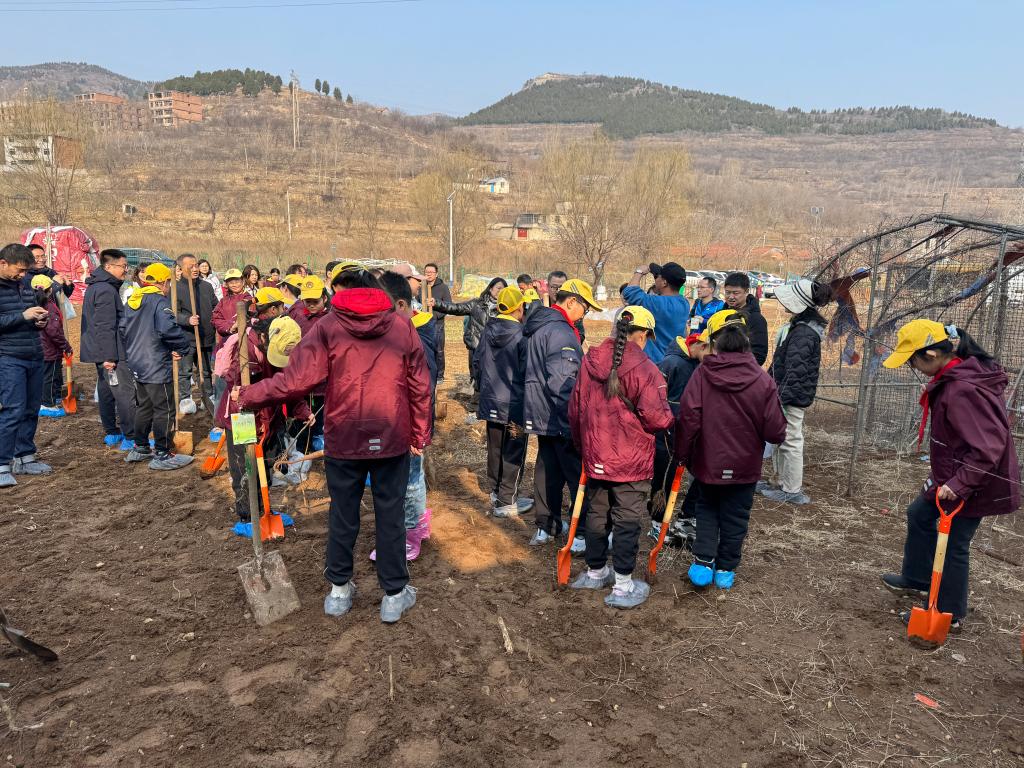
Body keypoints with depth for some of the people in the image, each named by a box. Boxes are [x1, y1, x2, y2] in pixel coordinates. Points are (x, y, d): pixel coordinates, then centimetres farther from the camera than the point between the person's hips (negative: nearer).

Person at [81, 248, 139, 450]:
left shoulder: (95, 287, 16)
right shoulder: (106, 290, -17)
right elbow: (106, 326, -22)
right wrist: (109, 356, -23)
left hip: (100, 352, 11)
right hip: (110, 353, -11)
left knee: (106, 392, 15)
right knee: (126, 394, -9)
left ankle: (111, 434, 23)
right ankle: (131, 438, -8)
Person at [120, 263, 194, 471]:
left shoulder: (133, 300, 12)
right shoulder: (159, 301, -15)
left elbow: (123, 328, 18)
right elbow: (169, 329, -29)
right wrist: (184, 347, -15)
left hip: (137, 365, 9)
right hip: (156, 367, -9)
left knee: (144, 406, 20)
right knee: (165, 410, -1)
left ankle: (139, 448, 29)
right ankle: (162, 455, 2)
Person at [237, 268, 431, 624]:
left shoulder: (329, 327, -6)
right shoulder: (402, 327, -2)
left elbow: (296, 379, -12)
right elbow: (420, 386, 0)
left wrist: (247, 395, 1)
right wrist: (420, 434, 10)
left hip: (344, 439, 0)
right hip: (393, 439, 0)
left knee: (342, 515, 15)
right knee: (390, 516, 10)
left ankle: (339, 591, 29)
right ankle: (395, 595, 19)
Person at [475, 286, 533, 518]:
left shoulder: (488, 331, 2)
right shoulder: (521, 334, -18)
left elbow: (478, 361, 12)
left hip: (491, 401, 6)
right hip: (515, 403, -6)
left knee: (495, 449, 18)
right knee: (514, 453, 3)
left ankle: (495, 493, 31)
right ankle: (507, 502, 7)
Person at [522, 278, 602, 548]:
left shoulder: (535, 327, 12)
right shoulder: (561, 332, -20)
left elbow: (525, 368, 22)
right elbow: (562, 383, -27)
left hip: (540, 413, 10)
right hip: (560, 418, -10)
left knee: (548, 470, 18)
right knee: (579, 475, -1)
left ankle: (545, 526, 27)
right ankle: (583, 535, 4)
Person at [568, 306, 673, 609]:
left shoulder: (590, 361, 0)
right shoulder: (644, 368, -18)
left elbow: (575, 408, 8)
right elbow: (656, 417, -21)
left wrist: (581, 444, 21)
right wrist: (669, 415, 3)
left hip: (595, 457, 6)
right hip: (631, 462, -5)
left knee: (597, 515, 19)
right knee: (627, 522, 6)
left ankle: (595, 572, 34)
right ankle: (623, 586, 15)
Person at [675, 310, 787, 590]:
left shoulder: (702, 374, -16)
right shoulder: (762, 380, -14)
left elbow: (687, 419, -15)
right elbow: (775, 431, -12)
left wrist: (682, 455, 0)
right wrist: (777, 435, 13)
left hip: (708, 463, 0)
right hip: (745, 466, 0)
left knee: (706, 509, 22)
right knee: (735, 517, 17)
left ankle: (703, 563, 14)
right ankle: (725, 569, 27)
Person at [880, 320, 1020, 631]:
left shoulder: (963, 390, -32)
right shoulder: (965, 370, 0)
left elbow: (988, 448, -34)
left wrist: (959, 484, -31)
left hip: (974, 482, -10)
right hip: (954, 475, 10)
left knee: (953, 544, 5)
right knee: (919, 514, 24)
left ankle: (949, 614, 25)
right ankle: (917, 580, 42)